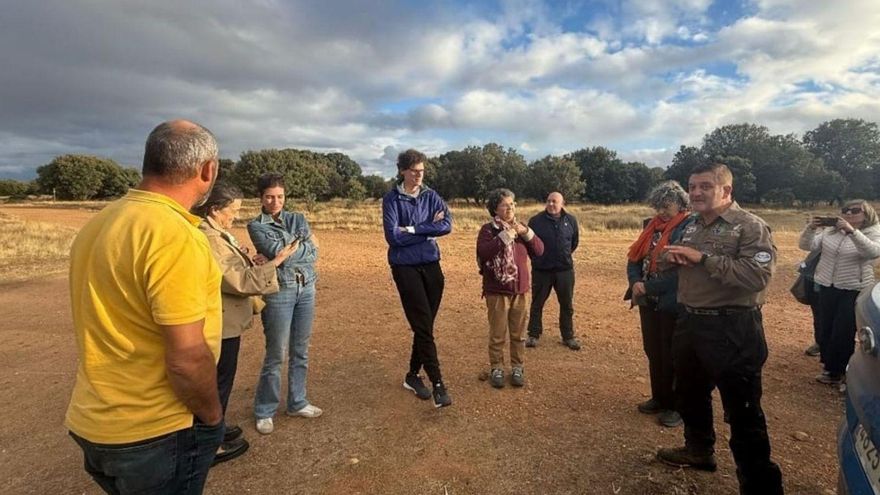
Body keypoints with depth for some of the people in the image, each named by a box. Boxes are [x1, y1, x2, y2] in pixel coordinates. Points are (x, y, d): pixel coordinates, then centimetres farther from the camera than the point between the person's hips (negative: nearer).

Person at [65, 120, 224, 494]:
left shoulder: (99, 223, 2)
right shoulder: (175, 235, -25)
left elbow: (108, 323, 11)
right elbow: (188, 359, -26)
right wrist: (212, 418, -9)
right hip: (154, 434, -8)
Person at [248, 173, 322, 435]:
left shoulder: (298, 219, 10)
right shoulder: (256, 226, -1)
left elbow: (314, 254, -3)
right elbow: (278, 253, -17)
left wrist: (288, 250, -11)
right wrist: (303, 245, -6)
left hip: (306, 288, 4)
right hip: (279, 292, -4)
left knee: (300, 351, 13)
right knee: (276, 354, 1)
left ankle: (297, 402, 29)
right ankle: (264, 411, 20)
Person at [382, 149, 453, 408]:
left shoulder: (431, 196, 7)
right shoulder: (392, 199, -4)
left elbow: (447, 225, -8)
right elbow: (393, 236, -15)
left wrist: (413, 229, -15)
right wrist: (429, 231, -9)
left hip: (431, 265, 5)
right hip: (405, 267, -4)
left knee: (425, 326, 10)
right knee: (423, 326, -6)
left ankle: (413, 375, 27)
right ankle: (438, 384, -1)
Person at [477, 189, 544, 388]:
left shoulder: (520, 228, 8)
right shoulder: (488, 229, -6)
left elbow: (539, 251, 3)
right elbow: (483, 252, -23)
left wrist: (527, 233, -12)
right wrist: (505, 236, -25)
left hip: (520, 290, 4)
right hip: (496, 291, -4)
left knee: (518, 333, 12)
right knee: (497, 334, 4)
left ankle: (517, 367, 26)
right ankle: (496, 369, 19)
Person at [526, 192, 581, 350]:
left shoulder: (571, 220, 1)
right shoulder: (535, 221, -8)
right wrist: (538, 257, 7)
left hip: (565, 270, 2)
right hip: (541, 270, -2)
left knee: (567, 305, 10)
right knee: (537, 304, 7)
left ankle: (568, 337, 24)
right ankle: (533, 335, 20)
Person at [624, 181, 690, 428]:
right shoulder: (652, 226, 9)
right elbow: (634, 258, 8)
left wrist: (648, 288, -17)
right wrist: (636, 283, -10)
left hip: (673, 305, -7)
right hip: (649, 302, 7)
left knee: (672, 357, 5)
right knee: (653, 353, 16)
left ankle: (677, 406, 22)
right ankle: (659, 398, 33)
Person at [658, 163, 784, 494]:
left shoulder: (750, 226, -13)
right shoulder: (692, 227, 12)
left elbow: (759, 275, -27)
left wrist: (703, 258, -24)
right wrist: (674, 257, 0)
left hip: (732, 329, -8)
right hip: (690, 323, 8)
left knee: (742, 411, 1)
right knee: (689, 395, 23)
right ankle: (699, 450, 44)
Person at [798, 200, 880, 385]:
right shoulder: (830, 231, 5)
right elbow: (806, 245, -3)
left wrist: (851, 231, -36)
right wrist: (810, 228, -21)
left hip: (854, 291, -3)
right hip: (826, 287, 4)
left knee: (844, 333, 1)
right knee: (824, 329, 12)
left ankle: (837, 372, 20)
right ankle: (829, 364, 33)